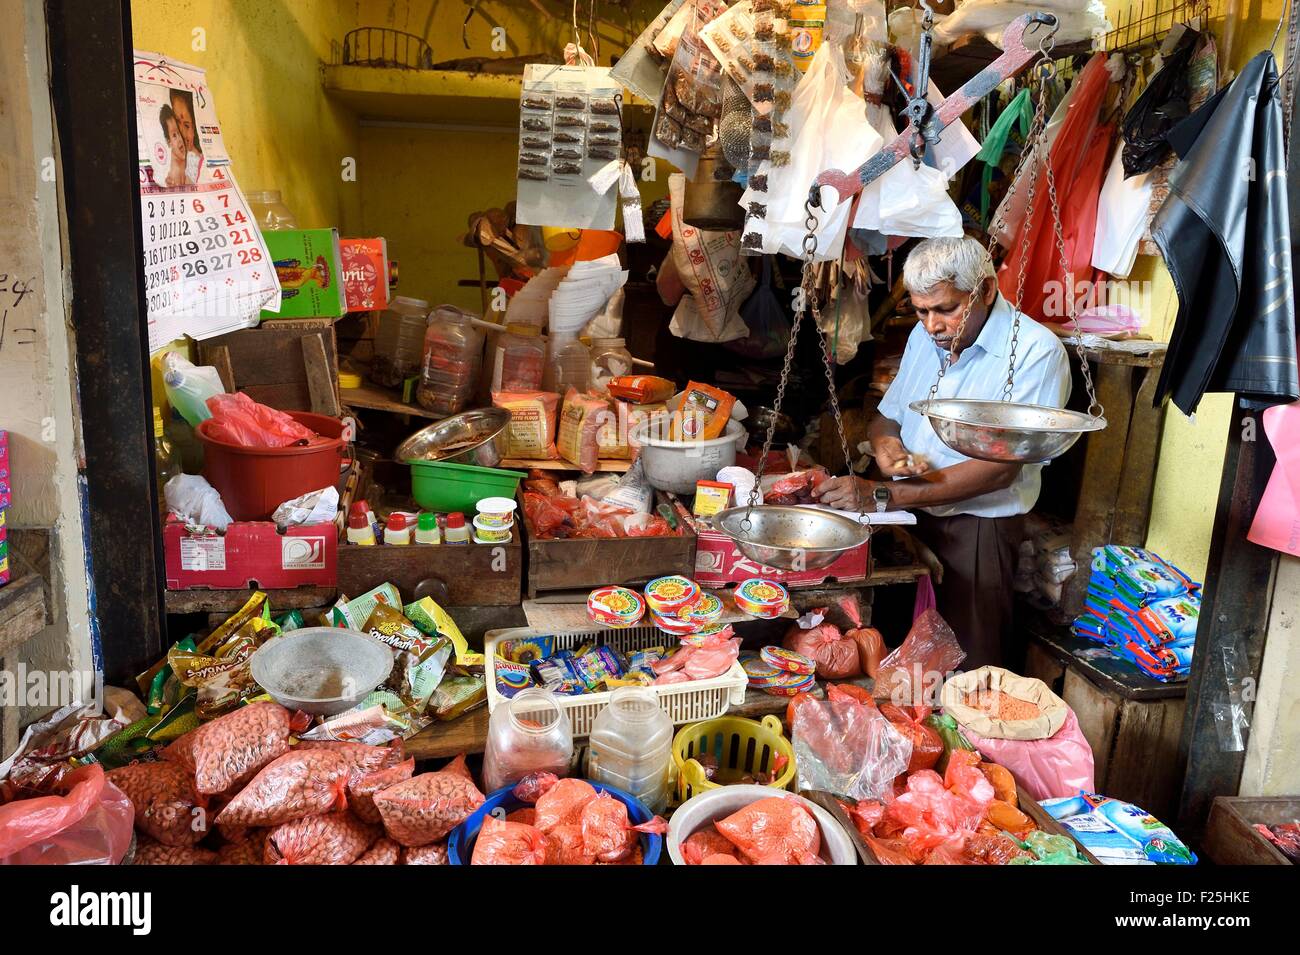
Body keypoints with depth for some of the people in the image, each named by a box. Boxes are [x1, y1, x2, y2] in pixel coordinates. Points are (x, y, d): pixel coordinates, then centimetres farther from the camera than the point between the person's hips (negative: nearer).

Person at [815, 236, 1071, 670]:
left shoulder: (1036, 351, -14)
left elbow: (1001, 468, -21)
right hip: (911, 519, 6)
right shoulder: (925, 337, 9)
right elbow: (885, 417, 18)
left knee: (962, 670, 0)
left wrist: (882, 495, -25)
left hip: (977, 528, -5)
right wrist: (885, 443, -8)